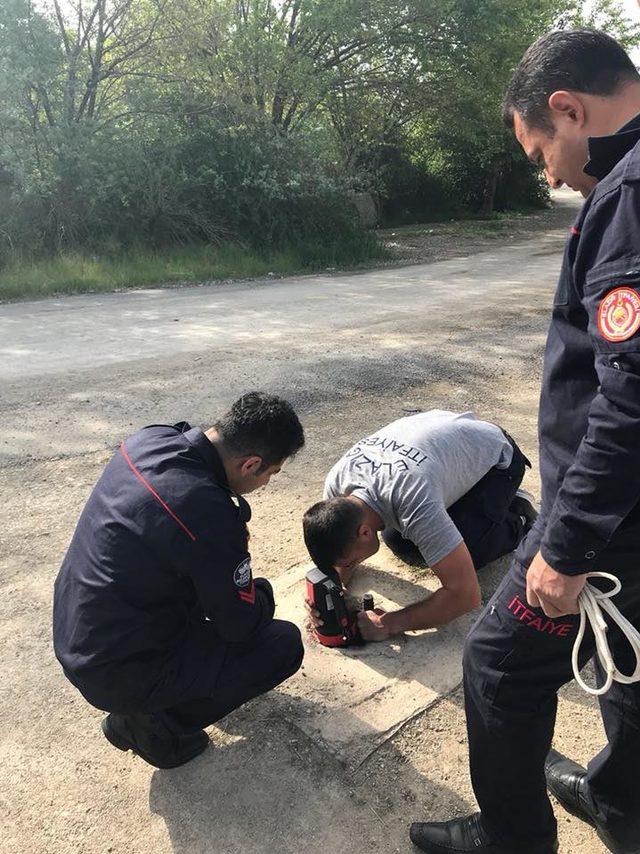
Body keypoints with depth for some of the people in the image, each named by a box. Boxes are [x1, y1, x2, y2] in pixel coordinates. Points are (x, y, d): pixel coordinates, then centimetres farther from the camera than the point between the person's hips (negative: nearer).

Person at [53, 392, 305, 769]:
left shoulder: (150, 439, -9)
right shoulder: (209, 515, -32)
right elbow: (244, 627, -16)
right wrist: (261, 591, 5)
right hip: (117, 674, -8)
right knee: (286, 643, -3)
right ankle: (153, 720, 4)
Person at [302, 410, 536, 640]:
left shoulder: (415, 508, -45)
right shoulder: (336, 482, -24)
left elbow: (466, 594, -40)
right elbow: (338, 549, -4)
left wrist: (389, 623, -37)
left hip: (495, 456, -6)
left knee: (466, 558, -20)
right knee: (398, 543, -1)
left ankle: (517, 522, 8)